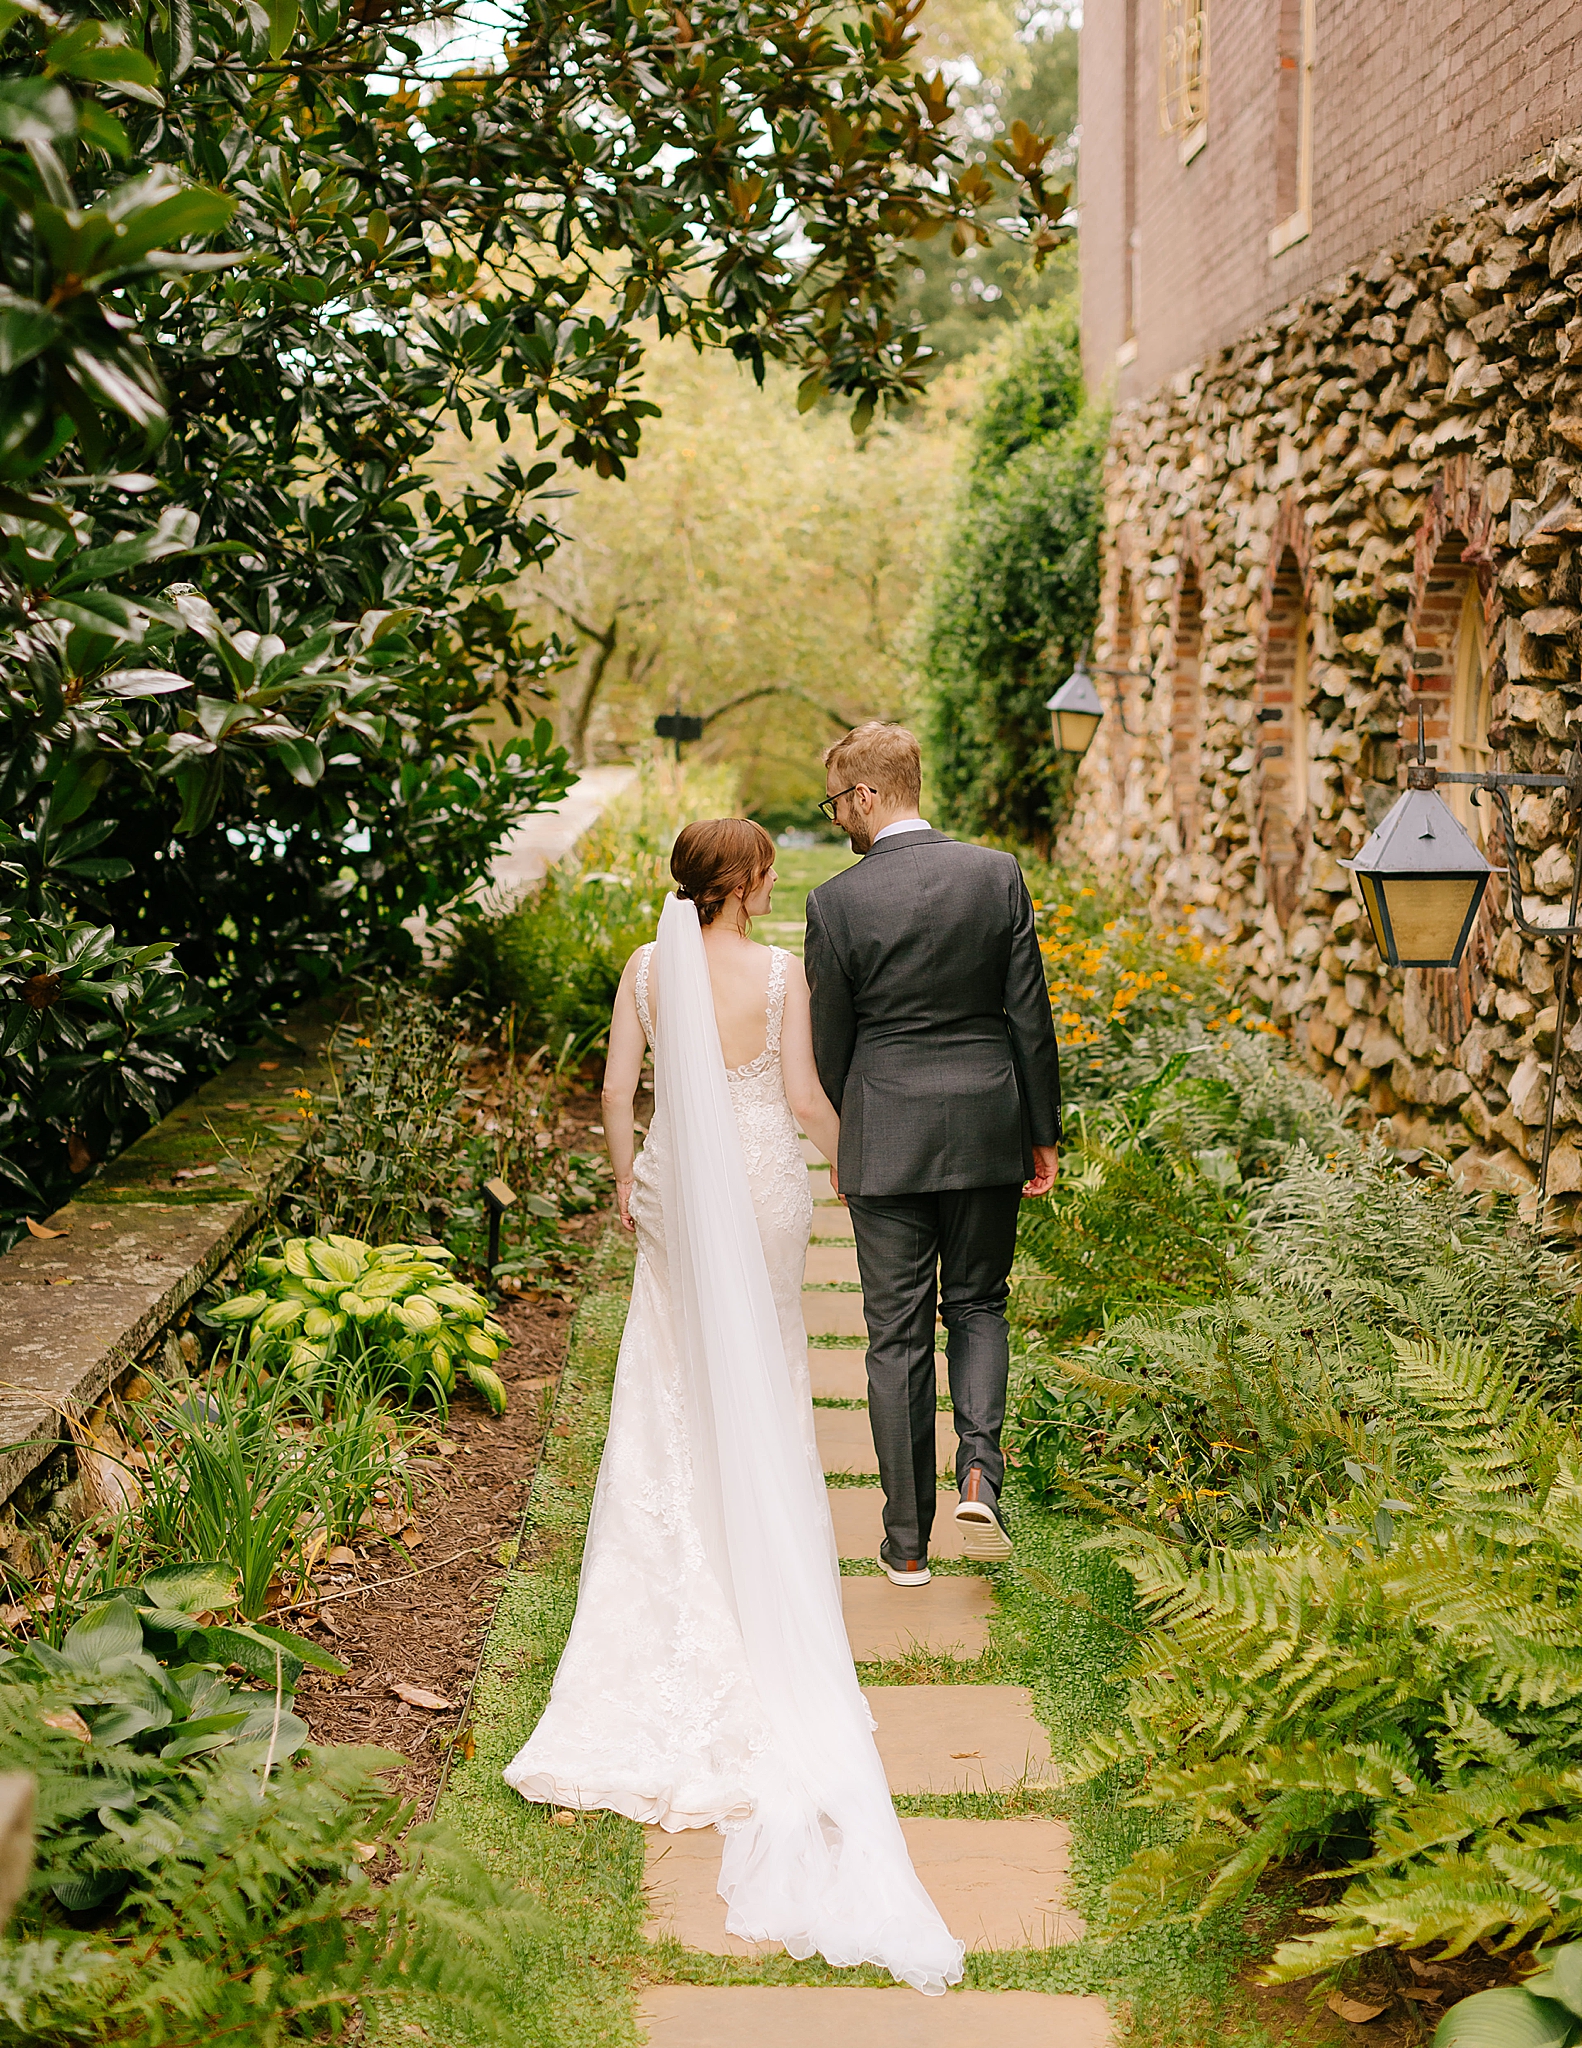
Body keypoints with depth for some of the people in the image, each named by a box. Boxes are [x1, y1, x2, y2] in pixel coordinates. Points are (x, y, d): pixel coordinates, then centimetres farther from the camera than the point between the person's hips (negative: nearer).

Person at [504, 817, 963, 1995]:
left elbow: (618, 1084, -4)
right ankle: (767, 1557, 23)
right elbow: (805, 1095, -10)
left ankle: (689, 1566, 23)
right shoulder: (781, 973, -13)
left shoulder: (650, 968, -6)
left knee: (680, 1377, 15)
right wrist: (845, 1147, 10)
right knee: (763, 1374, 14)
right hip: (767, 1183, -2)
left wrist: (621, 1176, 11)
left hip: (679, 1187, 2)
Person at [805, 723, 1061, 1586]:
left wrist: (840, 1148, 14)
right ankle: (978, 1472, -1)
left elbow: (831, 1039, -2)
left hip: (886, 1139, -2)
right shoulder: (997, 874, -3)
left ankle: (907, 1541, 13)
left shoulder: (837, 902, -10)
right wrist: (1044, 1133, 9)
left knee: (897, 1335, 7)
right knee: (978, 1306, 20)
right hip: (987, 1129, 2)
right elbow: (1030, 1016, -1)